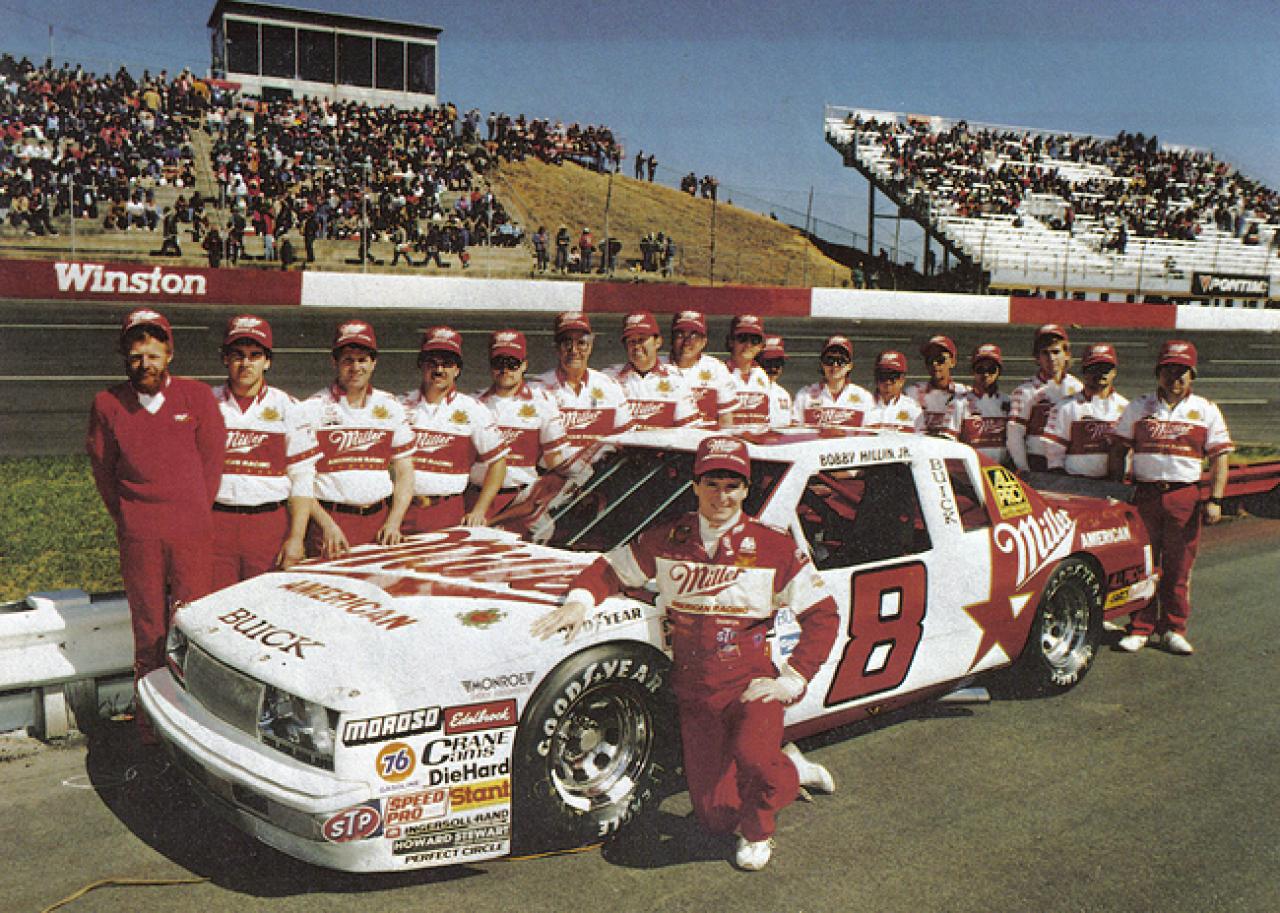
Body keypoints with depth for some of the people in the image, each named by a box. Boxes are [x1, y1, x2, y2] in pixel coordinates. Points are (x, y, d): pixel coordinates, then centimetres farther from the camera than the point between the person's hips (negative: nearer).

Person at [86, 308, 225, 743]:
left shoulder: (197, 396, 2)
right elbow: (103, 470, 13)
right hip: (138, 538, 1)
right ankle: (150, 727, 14)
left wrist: (193, 518, 8)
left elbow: (211, 462, 7)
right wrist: (128, 520, 13)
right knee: (148, 636, 5)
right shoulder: (108, 404, 5)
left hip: (193, 534, -1)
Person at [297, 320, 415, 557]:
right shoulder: (312, 409, 1)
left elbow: (404, 473, 11)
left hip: (380, 520, 3)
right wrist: (327, 525, -13)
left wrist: (394, 522, -2)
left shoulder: (391, 407, 11)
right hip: (330, 522, -3)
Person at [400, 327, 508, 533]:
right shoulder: (401, 406, 8)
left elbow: (498, 462, 5)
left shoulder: (473, 411, 3)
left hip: (450, 515, -1)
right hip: (404, 511, 1)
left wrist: (478, 511, -2)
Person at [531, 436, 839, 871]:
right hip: (693, 692, 3)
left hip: (752, 684, -3)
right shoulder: (666, 540, 2)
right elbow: (610, 568, 13)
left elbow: (822, 616, -2)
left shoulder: (775, 548, -5)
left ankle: (757, 830, 1)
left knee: (752, 755, -35)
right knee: (714, 818, 5)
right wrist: (580, 599, -8)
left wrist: (792, 680, -12)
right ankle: (792, 770, 34)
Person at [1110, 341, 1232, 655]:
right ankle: (1140, 629, 10)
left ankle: (1173, 630, 15)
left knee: (1178, 569, 3)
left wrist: (1214, 500, -4)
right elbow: (1118, 450, 13)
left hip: (1186, 497, 0)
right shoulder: (1138, 408, 11)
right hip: (1144, 495, 1)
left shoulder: (1207, 411, 9)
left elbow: (1220, 458, 6)